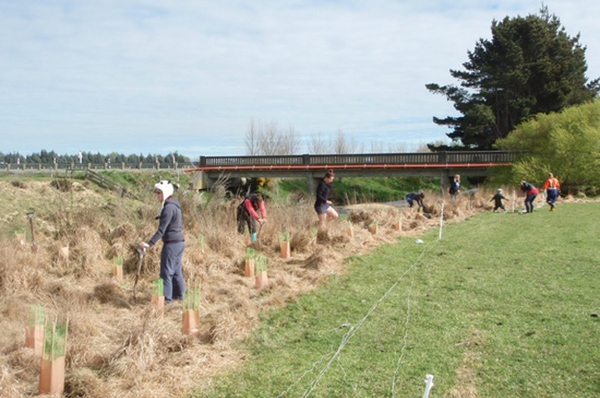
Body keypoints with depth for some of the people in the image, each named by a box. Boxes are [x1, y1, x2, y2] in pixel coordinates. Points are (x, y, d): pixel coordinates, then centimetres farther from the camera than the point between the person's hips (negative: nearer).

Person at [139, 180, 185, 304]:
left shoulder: (168, 208, -18)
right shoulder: (175, 205, 12)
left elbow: (162, 230, -23)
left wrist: (150, 243, -25)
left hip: (171, 244, -10)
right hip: (180, 242, 10)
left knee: (166, 271, -3)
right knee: (176, 270, 18)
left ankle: (166, 298, 0)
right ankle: (179, 294, 26)